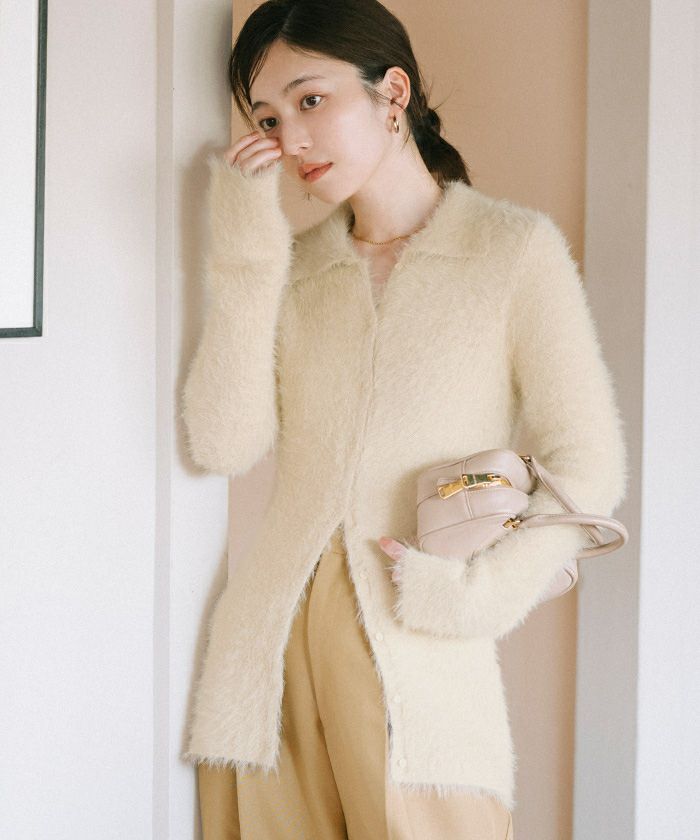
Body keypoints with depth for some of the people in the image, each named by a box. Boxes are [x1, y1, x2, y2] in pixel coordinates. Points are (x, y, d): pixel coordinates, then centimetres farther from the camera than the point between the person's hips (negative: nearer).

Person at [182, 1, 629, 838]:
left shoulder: (513, 247, 0)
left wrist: (476, 592, -12)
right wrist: (245, 252, -4)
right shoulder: (290, 263, 11)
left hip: (424, 666, -3)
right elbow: (225, 444, -2)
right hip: (271, 656, 4)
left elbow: (589, 467, -2)